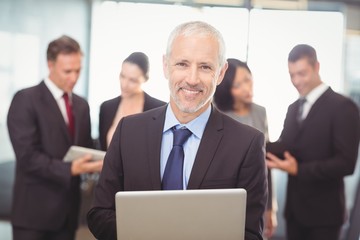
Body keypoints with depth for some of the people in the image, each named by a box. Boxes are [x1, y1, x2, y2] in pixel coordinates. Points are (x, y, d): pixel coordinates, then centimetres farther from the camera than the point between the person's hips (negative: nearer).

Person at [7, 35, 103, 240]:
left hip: (68, 208, 6)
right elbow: (27, 156, -16)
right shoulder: (26, 99, -8)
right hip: (35, 209, -6)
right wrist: (69, 169, -24)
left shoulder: (81, 105, 13)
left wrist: (96, 162, -6)